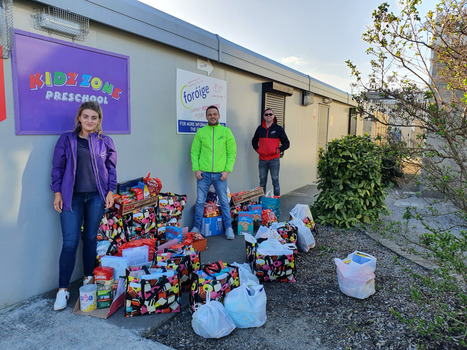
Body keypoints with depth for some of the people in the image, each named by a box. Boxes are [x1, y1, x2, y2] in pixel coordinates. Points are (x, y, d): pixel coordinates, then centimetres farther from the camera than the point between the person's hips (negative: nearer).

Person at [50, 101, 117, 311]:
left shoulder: (105, 142, 4)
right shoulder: (67, 139, 3)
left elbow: (111, 169, 9)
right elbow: (58, 168, 5)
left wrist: (110, 191, 3)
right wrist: (57, 192, 1)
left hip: (96, 196, 1)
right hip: (72, 197, -1)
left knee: (91, 238, 10)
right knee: (70, 242, -3)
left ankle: (89, 278, 28)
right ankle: (63, 289, 8)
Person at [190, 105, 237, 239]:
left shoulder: (226, 131, 4)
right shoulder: (201, 132, 5)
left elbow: (232, 152, 3)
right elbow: (194, 151, 6)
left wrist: (227, 170, -6)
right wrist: (196, 169, -5)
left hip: (220, 174, 0)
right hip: (203, 173, 1)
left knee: (224, 202, 8)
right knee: (200, 201, 8)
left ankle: (228, 228, 20)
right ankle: (196, 227, 23)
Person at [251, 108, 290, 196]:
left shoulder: (278, 128, 1)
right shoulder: (260, 128, 9)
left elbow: (286, 143, 4)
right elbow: (254, 141, 23)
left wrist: (278, 150, -8)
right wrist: (257, 149, 7)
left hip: (274, 160, -3)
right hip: (262, 159, 3)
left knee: (275, 181, -2)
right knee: (262, 181, 9)